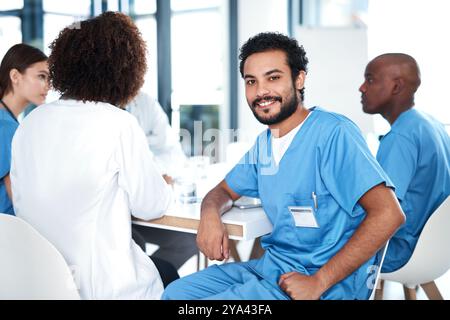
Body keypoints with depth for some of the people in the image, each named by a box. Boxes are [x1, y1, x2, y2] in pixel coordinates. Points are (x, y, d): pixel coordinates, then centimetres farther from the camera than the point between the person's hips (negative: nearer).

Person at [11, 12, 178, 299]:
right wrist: (163, 187, 16)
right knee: (170, 275, 24)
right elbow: (151, 206, -8)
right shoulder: (119, 124, -17)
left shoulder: (29, 124, -1)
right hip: (99, 284, -6)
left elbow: (21, 201, 9)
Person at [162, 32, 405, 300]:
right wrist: (210, 214, -4)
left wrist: (318, 283, -23)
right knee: (175, 293, 3)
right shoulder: (263, 144, 10)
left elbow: (388, 213, -23)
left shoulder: (334, 132, -16)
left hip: (327, 281, -7)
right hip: (272, 266, 8)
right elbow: (225, 191, 22)